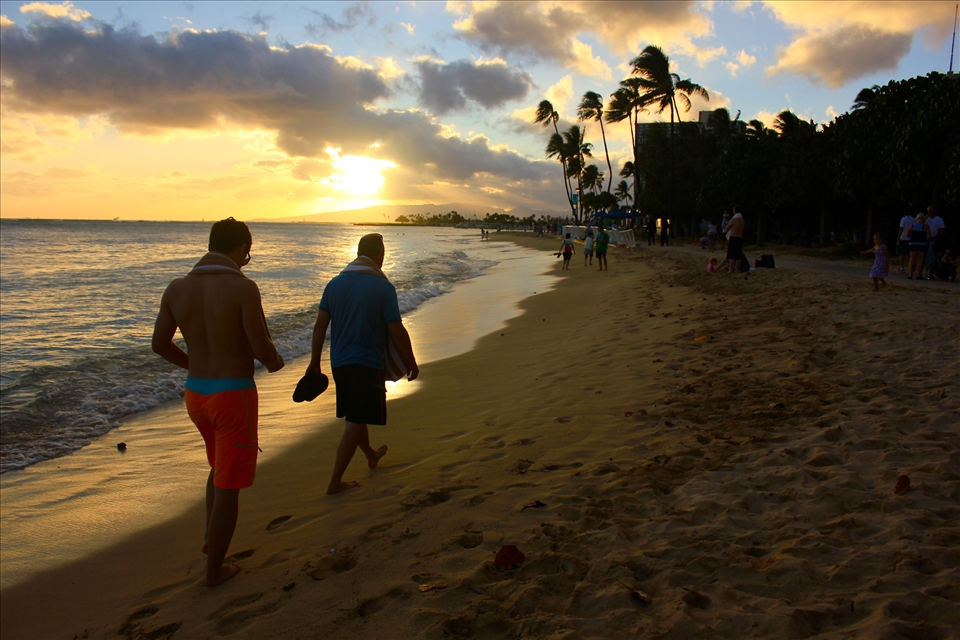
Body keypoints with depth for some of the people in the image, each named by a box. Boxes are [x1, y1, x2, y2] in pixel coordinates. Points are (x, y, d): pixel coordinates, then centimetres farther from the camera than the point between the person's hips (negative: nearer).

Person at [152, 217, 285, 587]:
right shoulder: (242, 287, -18)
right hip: (234, 394, -6)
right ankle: (214, 569, 19)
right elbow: (261, 348, -20)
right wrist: (275, 361, 3)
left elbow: (160, 344, 7)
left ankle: (211, 536, 40)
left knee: (221, 464, 31)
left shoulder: (178, 288, 0)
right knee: (229, 484, 7)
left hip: (196, 392, 6)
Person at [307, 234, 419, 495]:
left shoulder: (334, 283, 3)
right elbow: (397, 331, -13)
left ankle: (372, 455, 45)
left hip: (339, 362, 6)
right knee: (356, 422, 0)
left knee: (356, 415, 23)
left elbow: (320, 325, 4)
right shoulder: (383, 287, -12)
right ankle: (335, 482, 1)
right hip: (368, 363, -6)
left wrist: (315, 362, 11)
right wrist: (411, 363, -1)